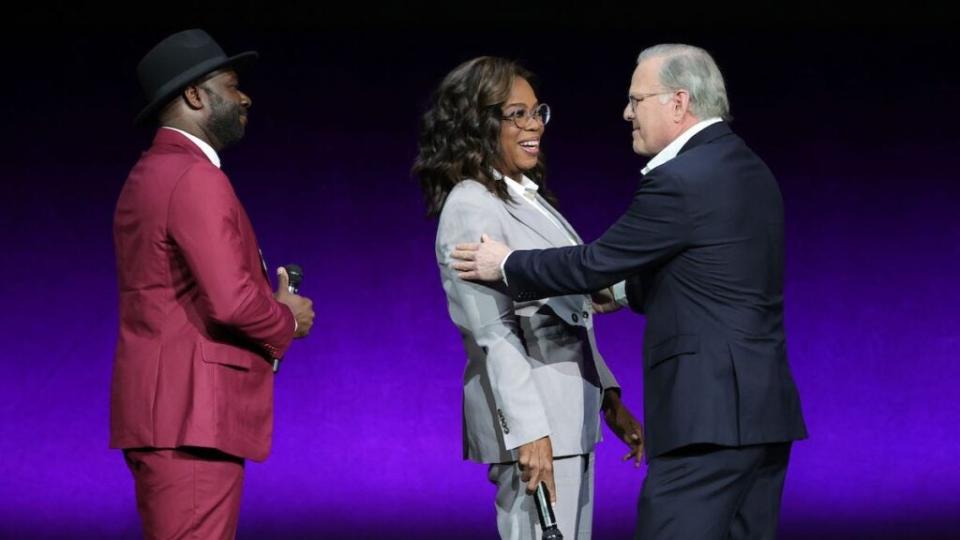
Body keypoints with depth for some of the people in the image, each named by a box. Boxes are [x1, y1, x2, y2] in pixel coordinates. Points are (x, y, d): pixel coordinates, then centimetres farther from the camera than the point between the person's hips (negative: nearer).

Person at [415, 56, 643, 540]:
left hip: (569, 416, 9)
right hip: (531, 416, -9)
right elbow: (493, 332, -18)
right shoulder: (471, 207, -11)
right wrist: (529, 432, -24)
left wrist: (609, 398, 15)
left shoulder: (529, 198, 16)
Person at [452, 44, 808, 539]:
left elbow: (595, 262, -10)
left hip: (709, 415, -10)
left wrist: (506, 266, 4)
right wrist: (624, 290, 24)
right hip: (764, 408, 10)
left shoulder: (680, 179, -14)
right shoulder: (750, 171, 15)